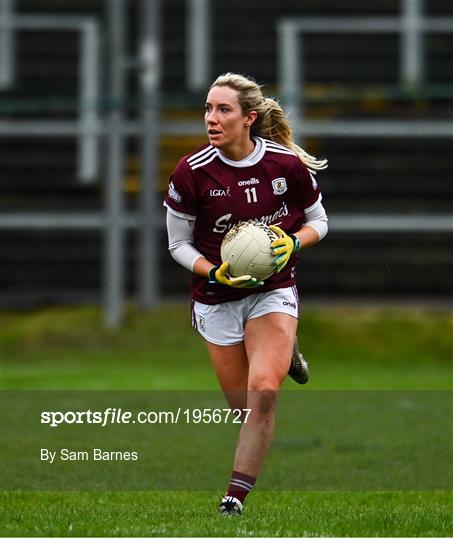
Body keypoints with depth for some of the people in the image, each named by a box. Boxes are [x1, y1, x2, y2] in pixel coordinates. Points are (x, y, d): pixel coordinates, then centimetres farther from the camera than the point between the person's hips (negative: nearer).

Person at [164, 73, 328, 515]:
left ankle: (235, 496, -12)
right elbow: (178, 243, -1)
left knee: (263, 392, -22)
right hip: (216, 297, 1)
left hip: (273, 290, -1)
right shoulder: (192, 172, -12)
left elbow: (318, 220, 6)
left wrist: (294, 243, -15)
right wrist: (216, 274, -18)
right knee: (243, 406, 9)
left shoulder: (288, 164, -10)